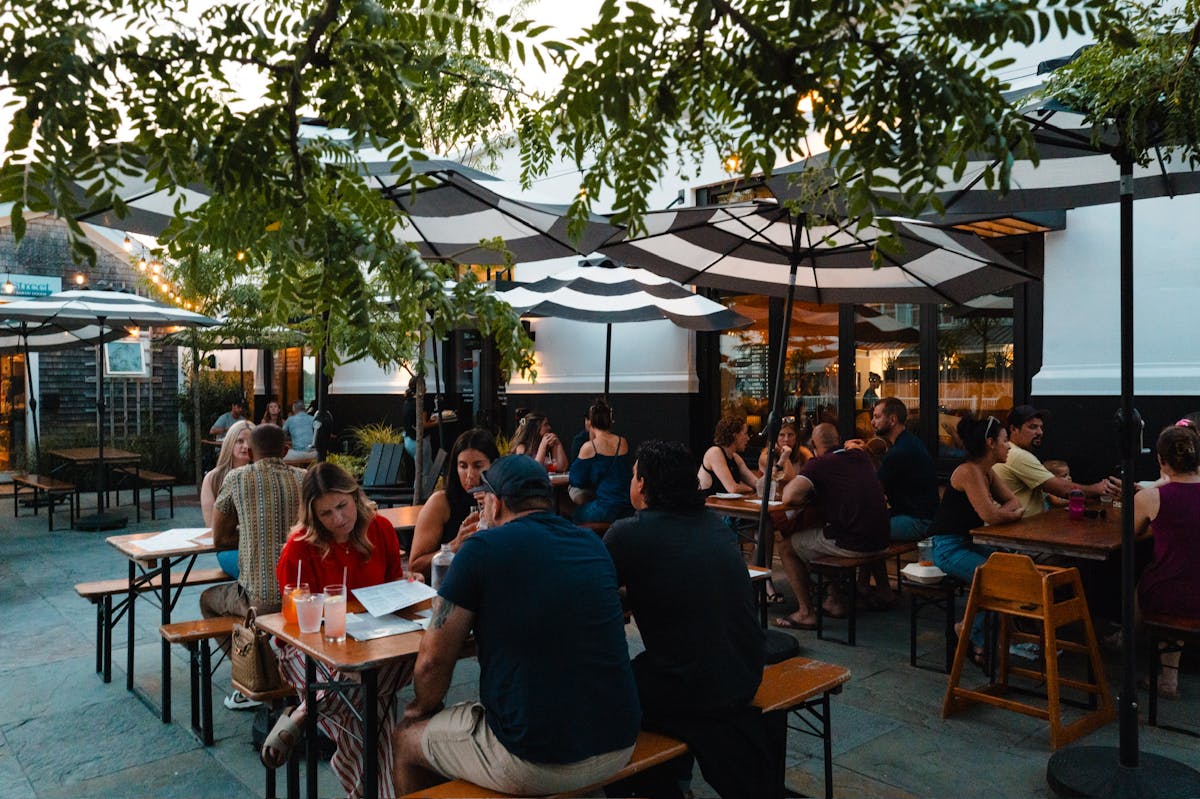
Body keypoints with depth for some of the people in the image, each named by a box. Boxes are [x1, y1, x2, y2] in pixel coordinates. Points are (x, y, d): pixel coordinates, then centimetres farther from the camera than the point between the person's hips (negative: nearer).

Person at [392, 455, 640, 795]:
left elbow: (433, 660, -7)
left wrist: (421, 709, 15)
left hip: (536, 764, -6)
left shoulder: (482, 548, -10)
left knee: (408, 741, 21)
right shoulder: (594, 545, 7)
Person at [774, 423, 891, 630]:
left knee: (787, 548, 9)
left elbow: (789, 497, -19)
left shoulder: (819, 464, -8)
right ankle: (835, 601, 35)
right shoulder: (861, 457, 12)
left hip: (852, 543, -8)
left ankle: (806, 612, 9)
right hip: (880, 540, 8)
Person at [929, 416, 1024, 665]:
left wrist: (1001, 512, -12)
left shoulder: (987, 471, 10)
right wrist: (1012, 513, -6)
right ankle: (975, 637, 4)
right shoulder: (969, 471, -20)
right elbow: (990, 516, -27)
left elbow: (1014, 501, 10)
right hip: (949, 548, -10)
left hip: (969, 544, 10)